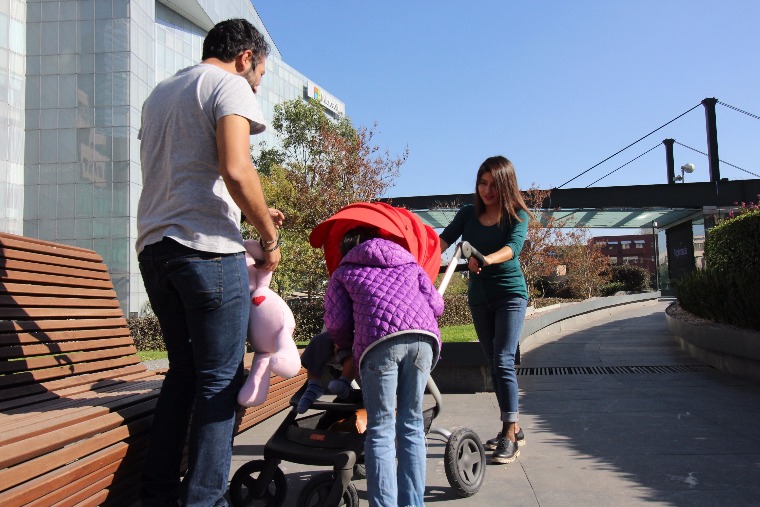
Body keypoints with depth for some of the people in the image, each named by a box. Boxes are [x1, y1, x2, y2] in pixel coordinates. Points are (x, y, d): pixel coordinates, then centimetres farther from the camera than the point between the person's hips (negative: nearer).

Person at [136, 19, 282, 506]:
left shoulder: (160, 93, 25)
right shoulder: (230, 85, -1)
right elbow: (235, 169, -18)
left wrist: (256, 212, 25)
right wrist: (269, 236, -5)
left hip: (154, 246, 8)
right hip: (206, 247, -8)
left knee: (184, 371, 16)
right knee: (221, 378, -1)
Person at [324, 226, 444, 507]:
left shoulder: (343, 273, 26)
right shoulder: (409, 263, 34)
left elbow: (337, 324, 14)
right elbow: (436, 305, 23)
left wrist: (347, 344, 35)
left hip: (380, 339, -3)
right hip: (423, 337, 3)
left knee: (380, 429, 3)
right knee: (411, 425, 12)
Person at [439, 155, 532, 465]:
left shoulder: (517, 215, -6)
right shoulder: (468, 214, 5)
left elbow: (512, 247, -24)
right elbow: (443, 240, -9)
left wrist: (486, 259, -44)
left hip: (510, 294, -5)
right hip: (479, 296, 5)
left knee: (503, 361, -14)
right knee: (493, 363, 10)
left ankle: (510, 437, -9)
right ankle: (513, 428, 21)